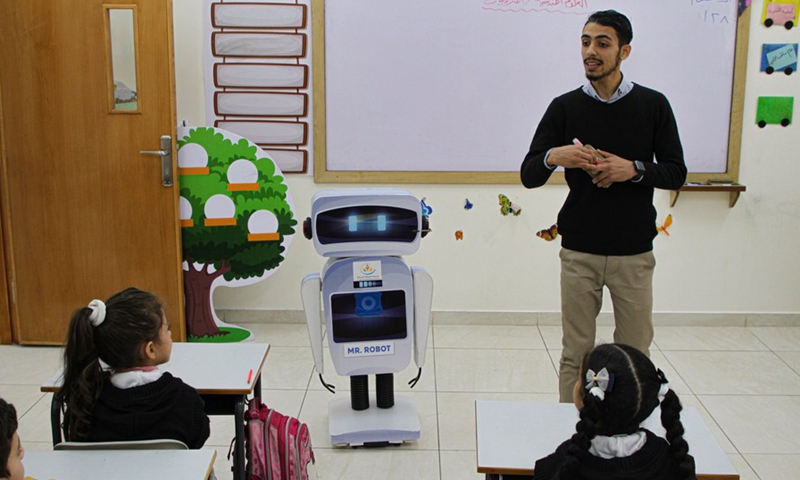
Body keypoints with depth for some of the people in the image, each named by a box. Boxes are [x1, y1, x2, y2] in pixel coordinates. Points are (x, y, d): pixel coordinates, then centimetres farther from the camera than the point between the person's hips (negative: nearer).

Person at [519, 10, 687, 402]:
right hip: (579, 251, 0)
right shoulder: (564, 108, 2)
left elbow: (676, 173, 3)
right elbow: (528, 175, 0)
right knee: (576, 353, 6)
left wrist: (634, 169, -17)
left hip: (634, 252, 0)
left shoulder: (653, 105, 2)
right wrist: (554, 157, -23)